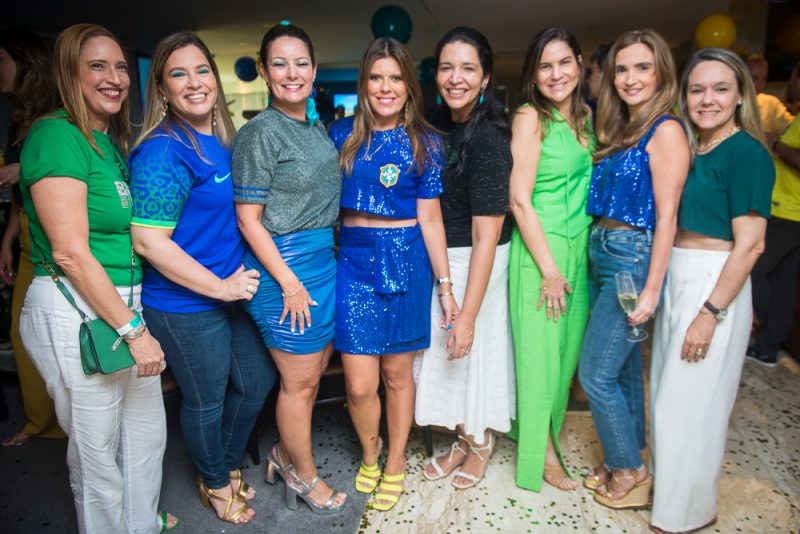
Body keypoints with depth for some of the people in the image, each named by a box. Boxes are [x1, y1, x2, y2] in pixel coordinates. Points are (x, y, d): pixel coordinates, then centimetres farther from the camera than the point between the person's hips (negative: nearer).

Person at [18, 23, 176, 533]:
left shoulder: (115, 141, 12)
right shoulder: (57, 137, -14)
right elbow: (70, 252, -19)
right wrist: (133, 329, -17)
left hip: (128, 304, 8)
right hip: (78, 314, -8)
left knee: (147, 431, 20)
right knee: (97, 447, 11)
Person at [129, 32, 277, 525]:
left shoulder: (224, 141, 6)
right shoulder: (162, 152, -19)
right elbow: (148, 241, -22)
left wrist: (241, 277, 9)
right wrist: (220, 286, -18)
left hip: (235, 290, 8)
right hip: (186, 305, -8)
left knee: (257, 382, 19)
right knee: (206, 401, 12)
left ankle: (229, 466, 46)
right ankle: (215, 484, 41)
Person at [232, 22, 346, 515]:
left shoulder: (317, 126, 12)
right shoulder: (260, 132, -12)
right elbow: (248, 218, -14)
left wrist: (328, 249, 14)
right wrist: (289, 281, -17)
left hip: (323, 257, 8)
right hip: (283, 262, -8)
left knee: (315, 370, 17)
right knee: (299, 380, 6)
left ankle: (286, 454, 39)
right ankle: (305, 476, 29)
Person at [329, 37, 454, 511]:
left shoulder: (425, 143, 1)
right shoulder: (343, 134, 5)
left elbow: (430, 218, 0)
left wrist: (445, 284, -2)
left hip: (406, 261, -1)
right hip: (354, 260, 1)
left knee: (398, 373, 9)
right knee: (360, 385, 1)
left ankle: (396, 463, 33)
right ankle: (370, 452, 32)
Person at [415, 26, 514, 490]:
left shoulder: (488, 139, -21)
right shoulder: (440, 123, 2)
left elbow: (486, 237, -24)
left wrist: (467, 317, -25)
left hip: (474, 261, -7)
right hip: (438, 256, 7)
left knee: (475, 350, 10)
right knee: (441, 353, 16)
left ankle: (481, 444, 37)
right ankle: (464, 439, 39)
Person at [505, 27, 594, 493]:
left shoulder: (585, 116, 11)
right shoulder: (531, 118, -10)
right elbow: (520, 200, -15)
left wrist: (578, 255, 9)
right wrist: (549, 268, -16)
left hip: (580, 246, 7)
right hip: (541, 248, -7)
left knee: (568, 345, 15)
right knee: (541, 349, 3)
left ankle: (553, 425, 36)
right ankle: (544, 450, 21)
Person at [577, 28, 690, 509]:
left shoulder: (665, 131, -10)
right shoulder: (619, 129, 13)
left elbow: (666, 216, -15)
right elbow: (609, 202, 11)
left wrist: (651, 290, -17)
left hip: (633, 259, -8)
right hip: (602, 254, 8)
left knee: (596, 374, -3)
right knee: (624, 367, 16)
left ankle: (629, 473, 18)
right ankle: (628, 461, 32)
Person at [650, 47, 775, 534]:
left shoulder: (746, 153, -12)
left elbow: (750, 244, -17)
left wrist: (711, 312, -19)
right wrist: (661, 288, 7)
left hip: (714, 287, -7)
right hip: (675, 280, 7)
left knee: (692, 400, 4)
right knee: (668, 391, 18)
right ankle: (667, 481, 40)